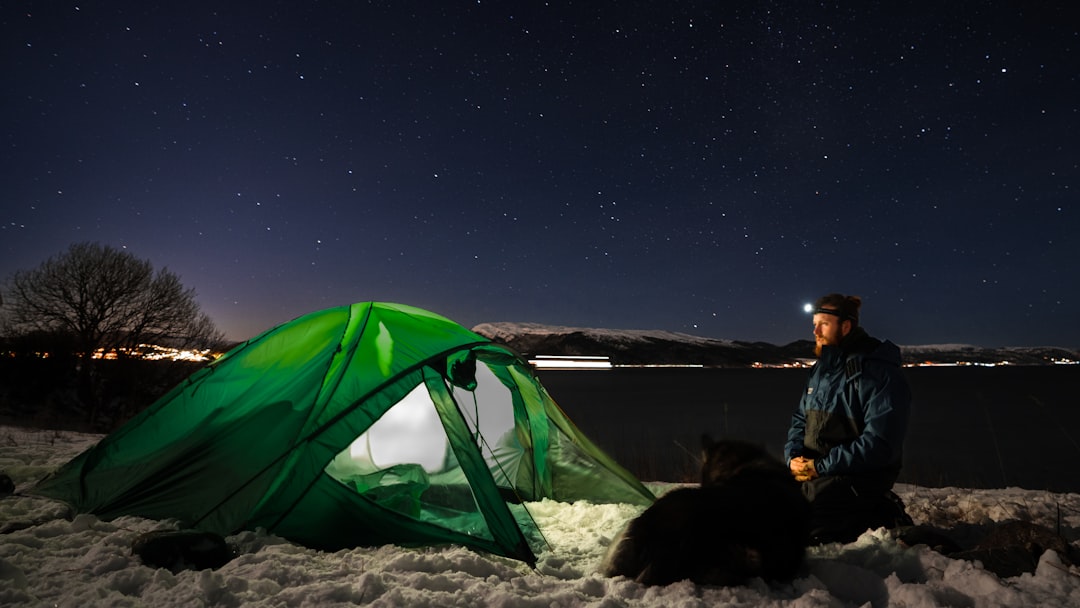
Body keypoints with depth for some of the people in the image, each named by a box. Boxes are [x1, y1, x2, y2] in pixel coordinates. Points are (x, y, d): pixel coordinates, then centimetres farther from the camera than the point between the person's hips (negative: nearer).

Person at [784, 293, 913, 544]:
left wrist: (821, 466, -21)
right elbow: (800, 420, 15)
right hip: (814, 469, 8)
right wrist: (794, 456, -6)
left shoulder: (880, 372, -15)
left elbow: (879, 442, -22)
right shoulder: (820, 370, 11)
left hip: (858, 476, -8)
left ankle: (881, 517, 0)